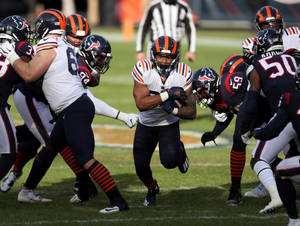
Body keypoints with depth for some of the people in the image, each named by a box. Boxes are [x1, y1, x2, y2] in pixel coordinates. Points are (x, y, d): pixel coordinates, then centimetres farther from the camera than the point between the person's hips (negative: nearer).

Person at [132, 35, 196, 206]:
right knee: (141, 167, 2)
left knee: (169, 160, -24)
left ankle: (179, 151, 15)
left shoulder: (183, 74, -20)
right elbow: (141, 104, -34)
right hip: (146, 125, 1)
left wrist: (173, 110, -34)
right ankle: (152, 189, 38)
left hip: (169, 124, -1)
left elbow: (192, 112, -16)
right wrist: (168, 94, -40)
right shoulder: (143, 70, -24)